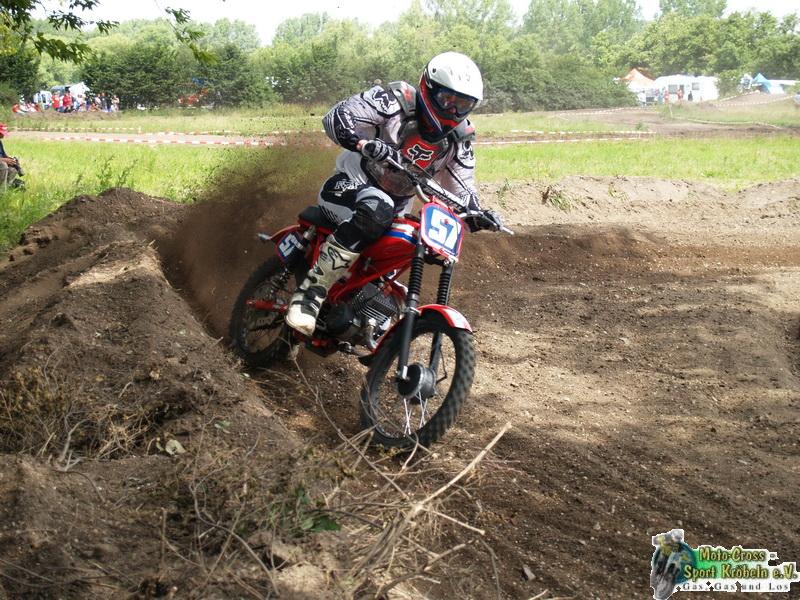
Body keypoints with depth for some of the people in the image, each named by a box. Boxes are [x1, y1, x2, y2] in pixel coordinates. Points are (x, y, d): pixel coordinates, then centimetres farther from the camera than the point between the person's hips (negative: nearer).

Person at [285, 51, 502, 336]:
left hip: (395, 210, 8)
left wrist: (477, 215, -17)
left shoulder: (459, 139, 3)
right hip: (352, 185, -8)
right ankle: (312, 288, -34)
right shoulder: (397, 101, -17)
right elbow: (336, 117, -27)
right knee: (377, 211, -37)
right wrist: (365, 144, -46)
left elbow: (461, 189, 6)